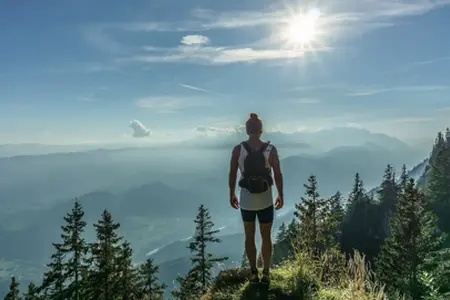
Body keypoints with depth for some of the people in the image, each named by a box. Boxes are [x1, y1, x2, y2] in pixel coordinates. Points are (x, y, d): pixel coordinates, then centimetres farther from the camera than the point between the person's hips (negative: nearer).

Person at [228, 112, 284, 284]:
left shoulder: (238, 149, -11)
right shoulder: (271, 149, -12)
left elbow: (232, 175, -5)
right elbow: (278, 175, -7)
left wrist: (232, 195, 9)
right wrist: (281, 196, 7)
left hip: (246, 200, 0)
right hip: (266, 201, 0)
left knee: (249, 237, 18)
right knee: (266, 237, 17)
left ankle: (254, 273, 26)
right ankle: (266, 273, 25)